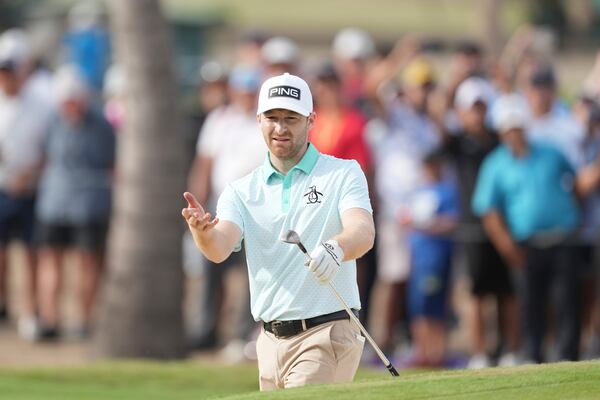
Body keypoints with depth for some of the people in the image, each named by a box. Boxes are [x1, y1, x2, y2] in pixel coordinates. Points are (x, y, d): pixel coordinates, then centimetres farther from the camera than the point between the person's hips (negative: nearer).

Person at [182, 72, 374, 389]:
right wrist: (202, 230, -34)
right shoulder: (241, 191, 9)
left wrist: (337, 248, -42)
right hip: (272, 340, 5)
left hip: (326, 335, -5)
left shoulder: (343, 174, -1)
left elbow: (363, 232, -18)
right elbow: (220, 247, -9)